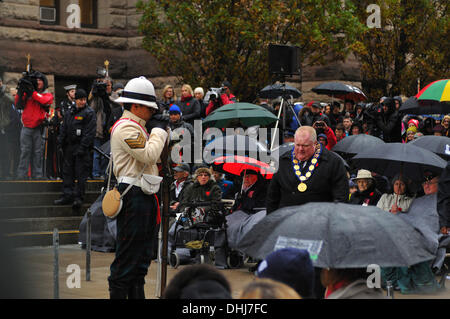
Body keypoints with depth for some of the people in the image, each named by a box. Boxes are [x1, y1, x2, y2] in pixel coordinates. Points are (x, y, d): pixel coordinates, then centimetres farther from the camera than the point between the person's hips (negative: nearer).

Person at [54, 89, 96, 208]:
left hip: (82, 147, -7)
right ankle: (67, 196, 14)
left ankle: (78, 197, -2)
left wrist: (82, 147, -18)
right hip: (69, 147, 7)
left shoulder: (89, 113, -4)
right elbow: (63, 129, 20)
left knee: (81, 173, -5)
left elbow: (90, 132, -12)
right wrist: (60, 143, 9)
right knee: (67, 171, 8)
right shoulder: (70, 113, 15)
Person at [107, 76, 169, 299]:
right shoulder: (126, 127, -12)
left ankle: (137, 295, 22)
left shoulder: (137, 127, 20)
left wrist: (162, 130, 11)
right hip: (133, 197, -11)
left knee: (141, 257, 15)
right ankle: (118, 294, -5)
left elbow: (155, 157, 23)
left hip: (144, 196, 11)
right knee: (127, 254, -8)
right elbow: (149, 155, -22)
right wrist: (159, 130, -9)